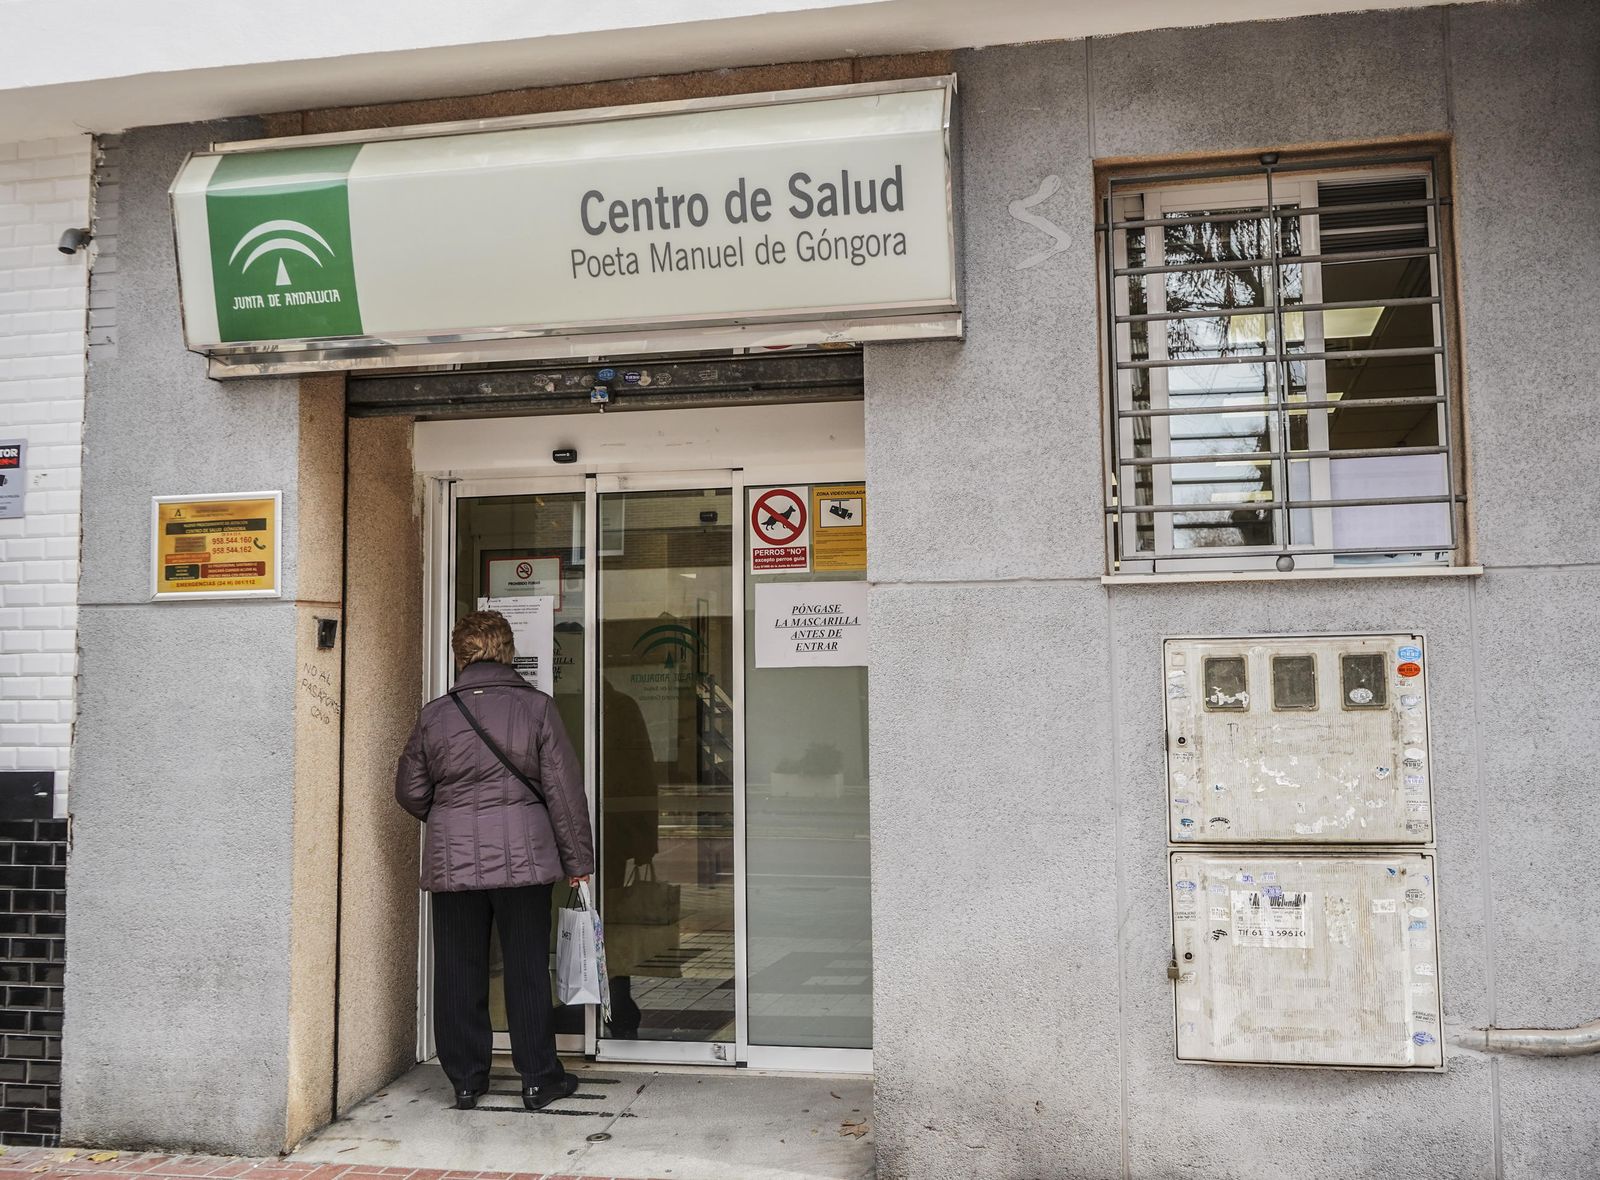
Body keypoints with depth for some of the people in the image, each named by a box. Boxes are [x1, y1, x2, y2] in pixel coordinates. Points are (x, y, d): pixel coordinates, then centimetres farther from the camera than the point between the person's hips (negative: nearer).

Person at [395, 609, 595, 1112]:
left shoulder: (435, 714, 1)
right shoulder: (536, 706, -4)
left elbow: (410, 791, 8)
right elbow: (564, 788, -4)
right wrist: (577, 858, 3)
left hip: (452, 859, 2)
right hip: (523, 857, -1)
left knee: (459, 971, 11)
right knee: (527, 968, 6)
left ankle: (465, 1079, 18)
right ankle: (539, 1079, 13)